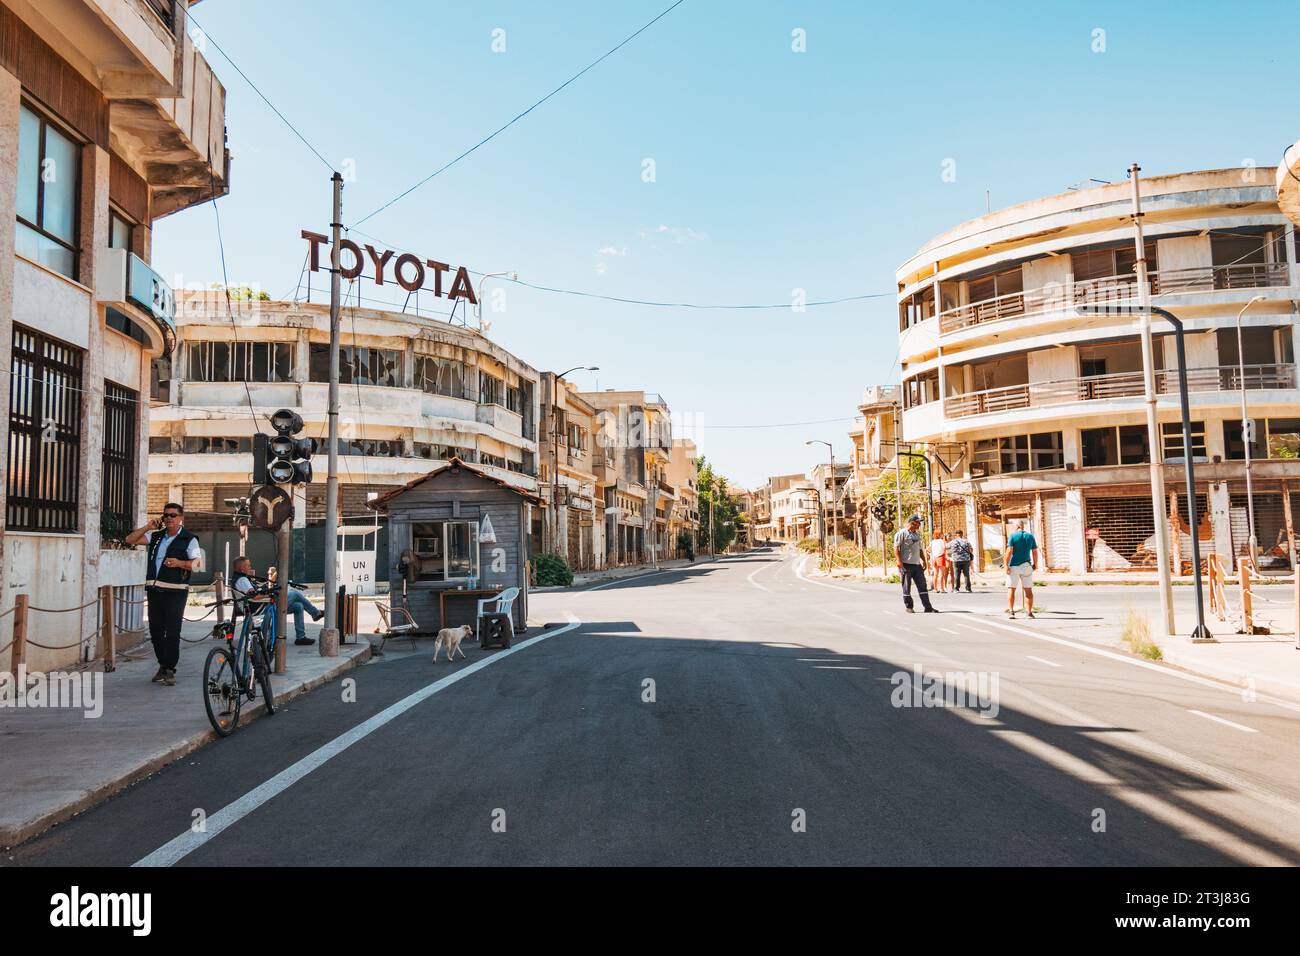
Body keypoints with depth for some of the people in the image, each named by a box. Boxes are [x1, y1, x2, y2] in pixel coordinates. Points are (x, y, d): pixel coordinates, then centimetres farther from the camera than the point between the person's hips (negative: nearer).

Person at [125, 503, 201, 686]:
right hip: (154, 589, 5)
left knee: (172, 631, -7)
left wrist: (180, 563, -21)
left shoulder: (189, 539, 2)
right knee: (155, 629, 8)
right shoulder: (156, 536, 16)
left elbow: (197, 563, -4)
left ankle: (169, 670, -3)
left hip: (175, 591, -5)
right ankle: (163, 665, 22)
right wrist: (148, 527, 3)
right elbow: (130, 540, 13)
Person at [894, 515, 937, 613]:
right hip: (906, 564, -7)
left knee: (922, 586, 3)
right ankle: (908, 607, 10)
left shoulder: (917, 535, 19)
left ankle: (928, 607, 3)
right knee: (907, 587, 0)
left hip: (917, 564, 7)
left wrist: (924, 561, 18)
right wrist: (899, 561, -19)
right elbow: (896, 547, -11)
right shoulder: (902, 533, -5)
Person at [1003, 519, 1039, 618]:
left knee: (1011, 589, 3)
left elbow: (1009, 551, -13)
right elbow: (1035, 552, 5)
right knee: (1028, 590, 9)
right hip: (1026, 566, 3)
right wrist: (1035, 564, 16)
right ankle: (1029, 612, 7)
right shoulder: (1030, 536, 5)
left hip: (1014, 566, -3)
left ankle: (1011, 611, -3)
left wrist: (1006, 564, -12)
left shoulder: (1013, 536, -6)